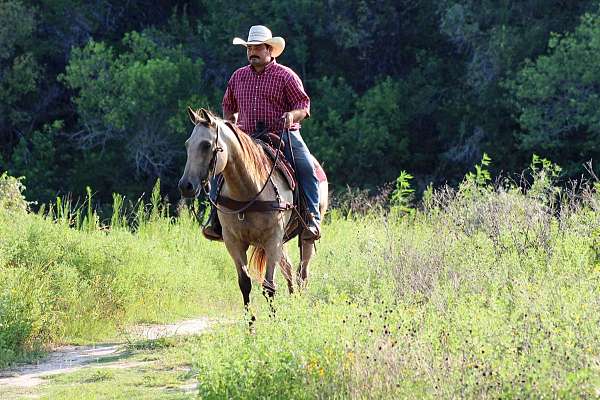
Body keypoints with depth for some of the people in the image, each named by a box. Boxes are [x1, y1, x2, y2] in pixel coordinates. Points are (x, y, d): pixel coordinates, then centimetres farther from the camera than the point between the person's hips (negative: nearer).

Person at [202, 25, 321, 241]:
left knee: (305, 167, -26)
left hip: (283, 135, -3)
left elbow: (303, 105, -2)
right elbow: (228, 106, 30)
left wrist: (292, 116, -23)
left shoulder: (286, 76, 2)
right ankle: (217, 217, -10)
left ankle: (312, 217, -21)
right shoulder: (238, 77, 15)